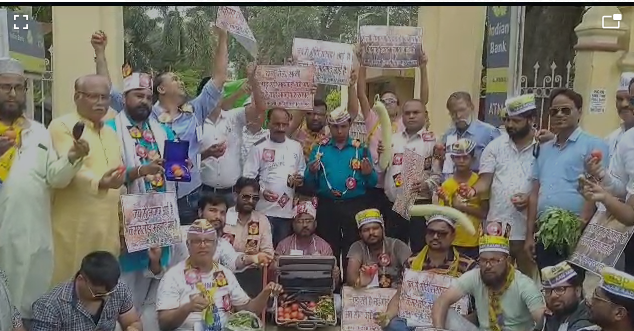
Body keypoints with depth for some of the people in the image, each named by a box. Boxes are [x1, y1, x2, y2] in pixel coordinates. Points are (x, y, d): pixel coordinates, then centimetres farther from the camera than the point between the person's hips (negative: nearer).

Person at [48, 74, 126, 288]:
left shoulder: (111, 133, 17)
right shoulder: (62, 126, -5)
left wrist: (123, 223, 18)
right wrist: (99, 182, -38)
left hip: (108, 227, 6)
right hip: (75, 229, -6)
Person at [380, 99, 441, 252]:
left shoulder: (433, 141, -2)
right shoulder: (392, 139, 13)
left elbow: (439, 173, -9)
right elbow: (382, 170, 15)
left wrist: (427, 184, -27)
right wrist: (381, 155, -3)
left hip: (420, 204, -5)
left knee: (419, 249, 0)